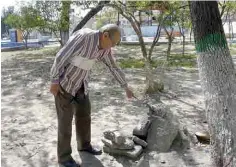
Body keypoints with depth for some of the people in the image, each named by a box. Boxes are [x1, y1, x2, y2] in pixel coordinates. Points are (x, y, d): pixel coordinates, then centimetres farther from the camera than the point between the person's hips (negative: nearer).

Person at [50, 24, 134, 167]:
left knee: (84, 113, 14)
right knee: (66, 118, -2)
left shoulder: (104, 47, -4)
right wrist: (55, 81, -23)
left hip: (80, 82, 8)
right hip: (63, 81, -8)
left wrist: (126, 87, 12)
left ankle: (84, 145, 35)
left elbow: (114, 67, 7)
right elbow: (61, 56, -25)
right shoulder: (83, 37, -29)